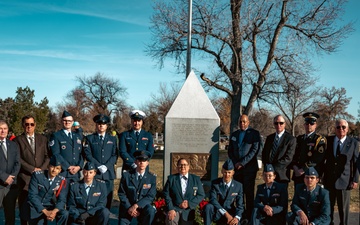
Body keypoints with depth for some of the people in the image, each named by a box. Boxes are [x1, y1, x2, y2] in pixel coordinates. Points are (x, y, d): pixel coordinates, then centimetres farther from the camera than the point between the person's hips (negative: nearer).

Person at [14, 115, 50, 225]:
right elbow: (18, 159, -5)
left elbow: (47, 156, 9)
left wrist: (41, 169, -6)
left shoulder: (43, 139, 14)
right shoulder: (18, 140, 4)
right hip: (25, 178, -2)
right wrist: (32, 169, -10)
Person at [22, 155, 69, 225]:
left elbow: (62, 200, -7)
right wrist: (45, 211, -25)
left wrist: (55, 211, -29)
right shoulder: (37, 175, -11)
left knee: (64, 214, -23)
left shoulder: (62, 181, -3)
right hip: (35, 207, -2)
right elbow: (32, 195, -16)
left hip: (49, 206, 2)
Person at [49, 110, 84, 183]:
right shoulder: (55, 136, 2)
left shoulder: (77, 137, 18)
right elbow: (56, 154, -8)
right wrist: (68, 167, -13)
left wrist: (79, 166, -5)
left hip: (76, 173, 4)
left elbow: (81, 154, 13)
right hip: (62, 172, -4)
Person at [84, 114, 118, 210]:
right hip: (94, 172, -2)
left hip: (108, 173, 2)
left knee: (108, 197, 0)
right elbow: (88, 154, 0)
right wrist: (99, 166, -11)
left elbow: (115, 155, 7)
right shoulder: (89, 138, 10)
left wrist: (106, 166, -9)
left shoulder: (112, 139, 15)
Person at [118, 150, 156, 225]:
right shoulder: (126, 175, -2)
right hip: (127, 208, 0)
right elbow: (121, 194, -2)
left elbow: (151, 196, -9)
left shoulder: (152, 178, -1)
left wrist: (136, 205, -21)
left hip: (143, 206, 0)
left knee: (150, 211, -31)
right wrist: (129, 208, -16)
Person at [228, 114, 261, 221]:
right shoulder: (234, 135, 16)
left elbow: (255, 150, -8)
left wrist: (242, 163, -12)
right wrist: (235, 163, -2)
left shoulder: (254, 134, 1)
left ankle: (249, 215, 3)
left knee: (249, 192, -2)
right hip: (237, 167, 4)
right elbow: (230, 151, 15)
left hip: (249, 167, -4)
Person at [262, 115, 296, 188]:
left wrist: (274, 168, -14)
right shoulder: (269, 138, 15)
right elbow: (264, 154, 16)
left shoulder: (291, 139, -3)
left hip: (281, 175, -4)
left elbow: (288, 158, -10)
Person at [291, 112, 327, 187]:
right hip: (298, 176, 5)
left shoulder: (320, 140, -2)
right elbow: (294, 156, 12)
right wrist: (295, 168, -6)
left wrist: (303, 170, -15)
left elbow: (317, 159, -13)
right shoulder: (299, 139, 17)